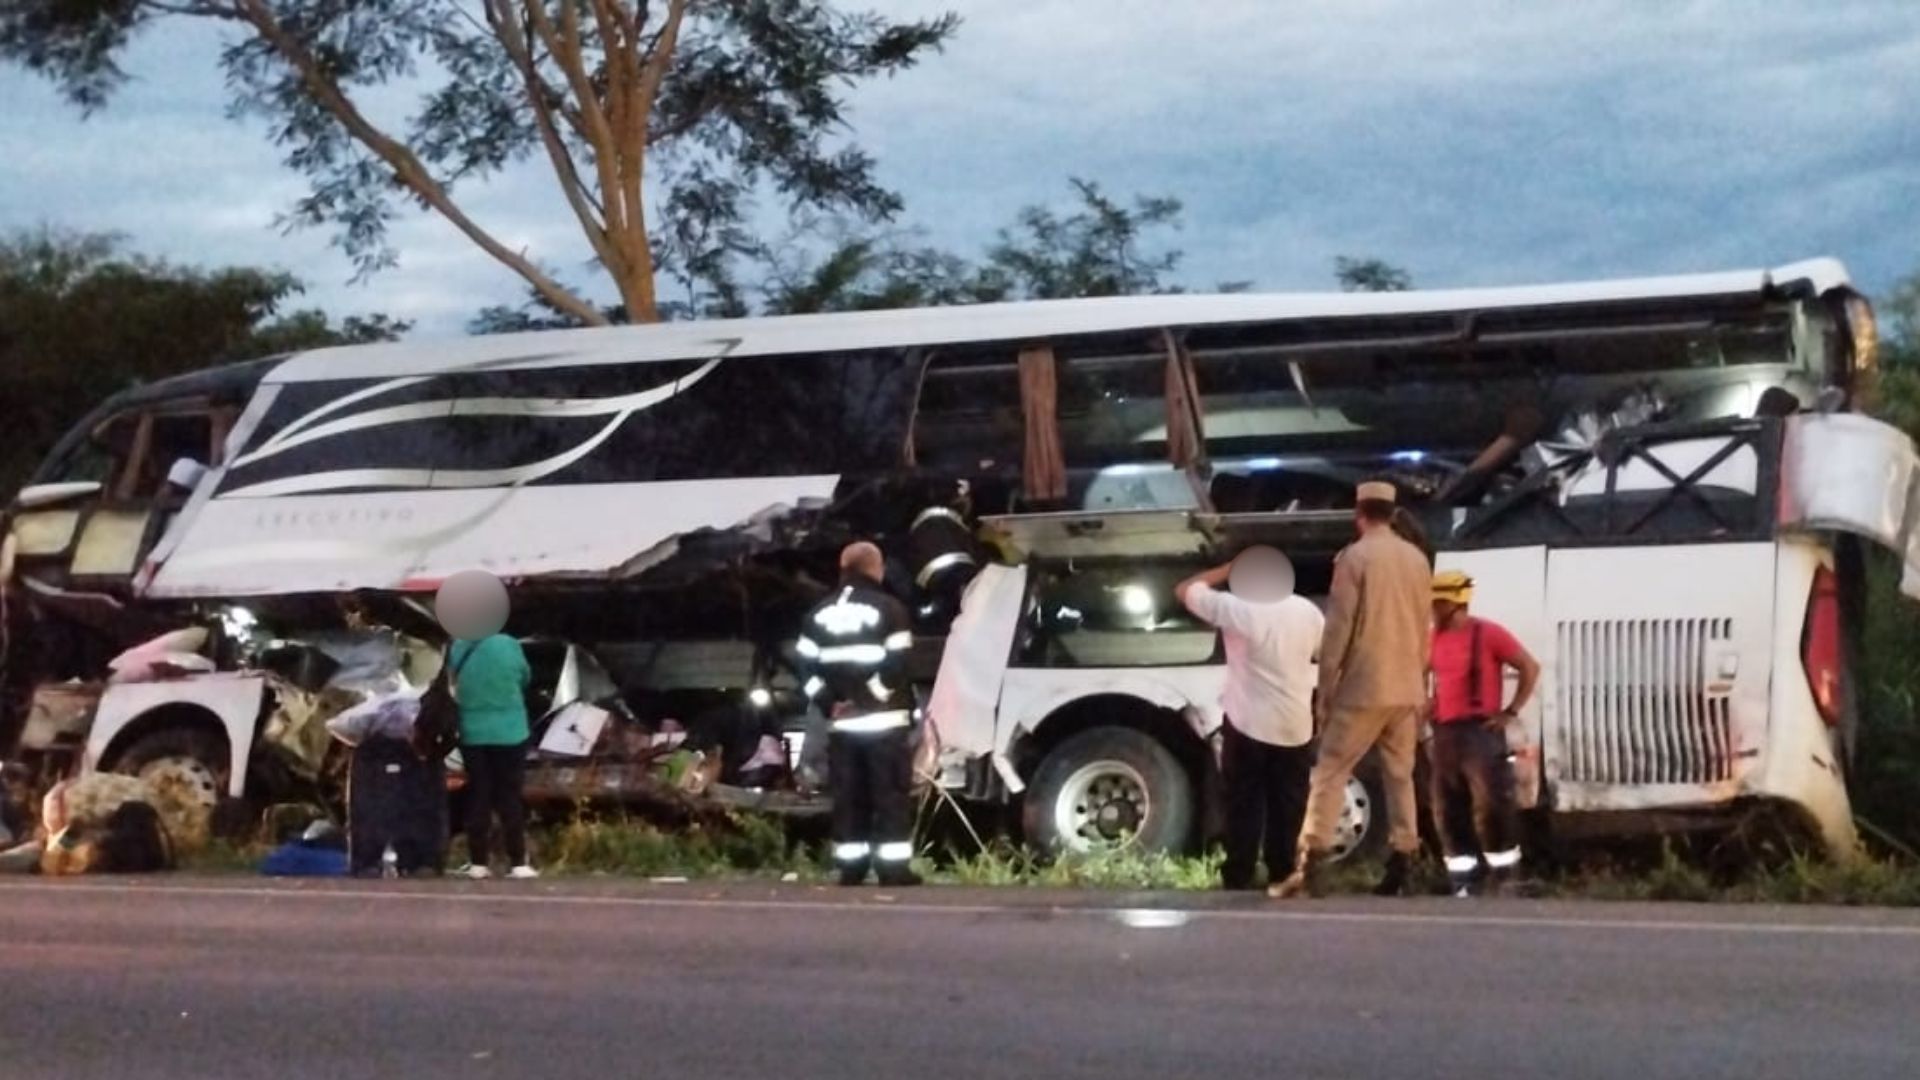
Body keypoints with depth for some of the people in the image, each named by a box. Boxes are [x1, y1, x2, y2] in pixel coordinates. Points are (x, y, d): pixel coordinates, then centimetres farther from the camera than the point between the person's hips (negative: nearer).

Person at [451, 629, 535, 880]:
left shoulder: (457, 650, -5)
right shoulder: (508, 645, -9)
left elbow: (452, 684, 5)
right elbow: (525, 678, 7)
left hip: (472, 733, 2)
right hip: (508, 731, -2)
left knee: (478, 797, 7)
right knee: (511, 797, 3)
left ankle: (478, 862, 7)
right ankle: (518, 863, 1)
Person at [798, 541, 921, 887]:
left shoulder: (819, 614, 12)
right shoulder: (888, 609, -4)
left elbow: (806, 665, 6)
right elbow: (896, 665, -13)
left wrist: (831, 701, 5)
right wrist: (874, 696, -6)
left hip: (842, 722, 5)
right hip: (884, 719, -5)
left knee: (848, 796, 10)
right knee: (891, 795, -1)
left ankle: (850, 867, 10)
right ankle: (894, 868, -5)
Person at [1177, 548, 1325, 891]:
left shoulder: (1236, 608, -11)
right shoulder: (1307, 610, 2)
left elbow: (1184, 590, -1)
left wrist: (1226, 570, 4)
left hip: (1248, 725, -3)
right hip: (1295, 726, 3)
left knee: (1245, 805, 4)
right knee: (1287, 806, 11)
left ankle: (1239, 879, 5)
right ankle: (1282, 875, 15)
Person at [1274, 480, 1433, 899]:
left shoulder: (1355, 557, -9)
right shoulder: (1417, 559, 10)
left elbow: (1338, 630, -11)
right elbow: (1424, 628, 16)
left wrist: (1325, 690, -6)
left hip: (1364, 687, -6)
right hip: (1407, 689, 6)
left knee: (1330, 772, -3)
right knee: (1400, 775, 11)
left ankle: (1313, 864, -11)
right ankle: (1402, 865, 6)